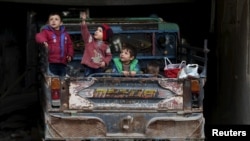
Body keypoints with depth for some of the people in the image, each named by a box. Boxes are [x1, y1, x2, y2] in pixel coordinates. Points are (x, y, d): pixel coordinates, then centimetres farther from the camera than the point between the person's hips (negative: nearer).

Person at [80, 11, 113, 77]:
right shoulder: (90, 39, 1)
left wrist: (105, 62, -10)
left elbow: (109, 56, 10)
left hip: (99, 68, 1)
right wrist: (83, 21, -27)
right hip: (89, 66, -1)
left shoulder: (106, 46, 3)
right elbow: (85, 31, -13)